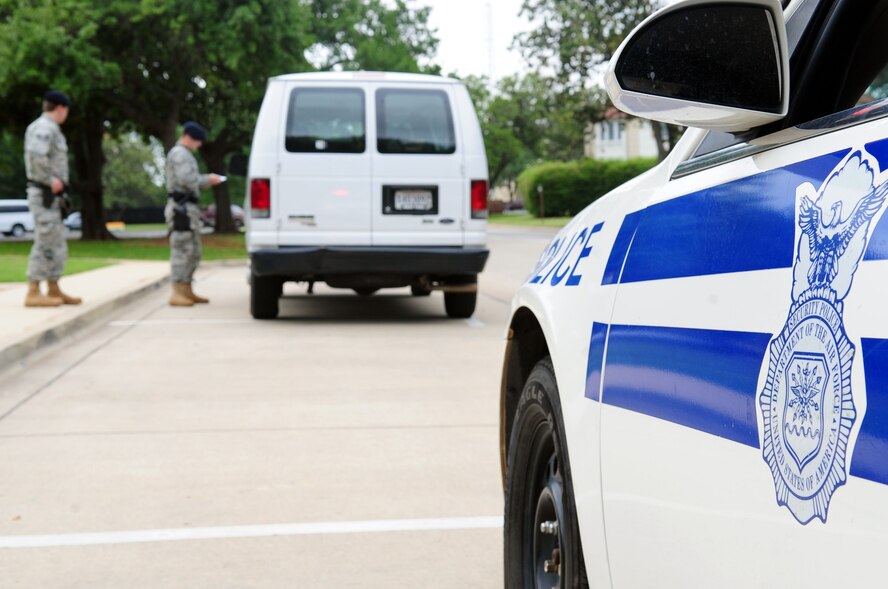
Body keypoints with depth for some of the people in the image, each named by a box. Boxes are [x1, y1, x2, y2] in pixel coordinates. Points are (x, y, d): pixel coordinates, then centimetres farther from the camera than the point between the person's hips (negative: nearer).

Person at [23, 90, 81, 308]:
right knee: (45, 243, -8)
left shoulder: (49, 128, 18)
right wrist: (51, 181, -21)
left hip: (51, 195, 10)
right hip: (45, 194, -10)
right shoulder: (45, 128, -13)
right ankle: (33, 293, -6)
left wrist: (56, 180, 8)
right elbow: (36, 157, -29)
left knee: (57, 244, 13)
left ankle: (54, 291, 19)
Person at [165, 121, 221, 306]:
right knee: (182, 250, -11)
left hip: (188, 208, 11)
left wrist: (207, 180, 8)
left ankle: (187, 291, 19)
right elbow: (186, 179, -21)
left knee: (193, 251, 14)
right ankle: (177, 293, -10)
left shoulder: (185, 154, 24)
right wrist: (207, 180, -10)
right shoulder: (180, 154, -10)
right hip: (181, 207, -11)